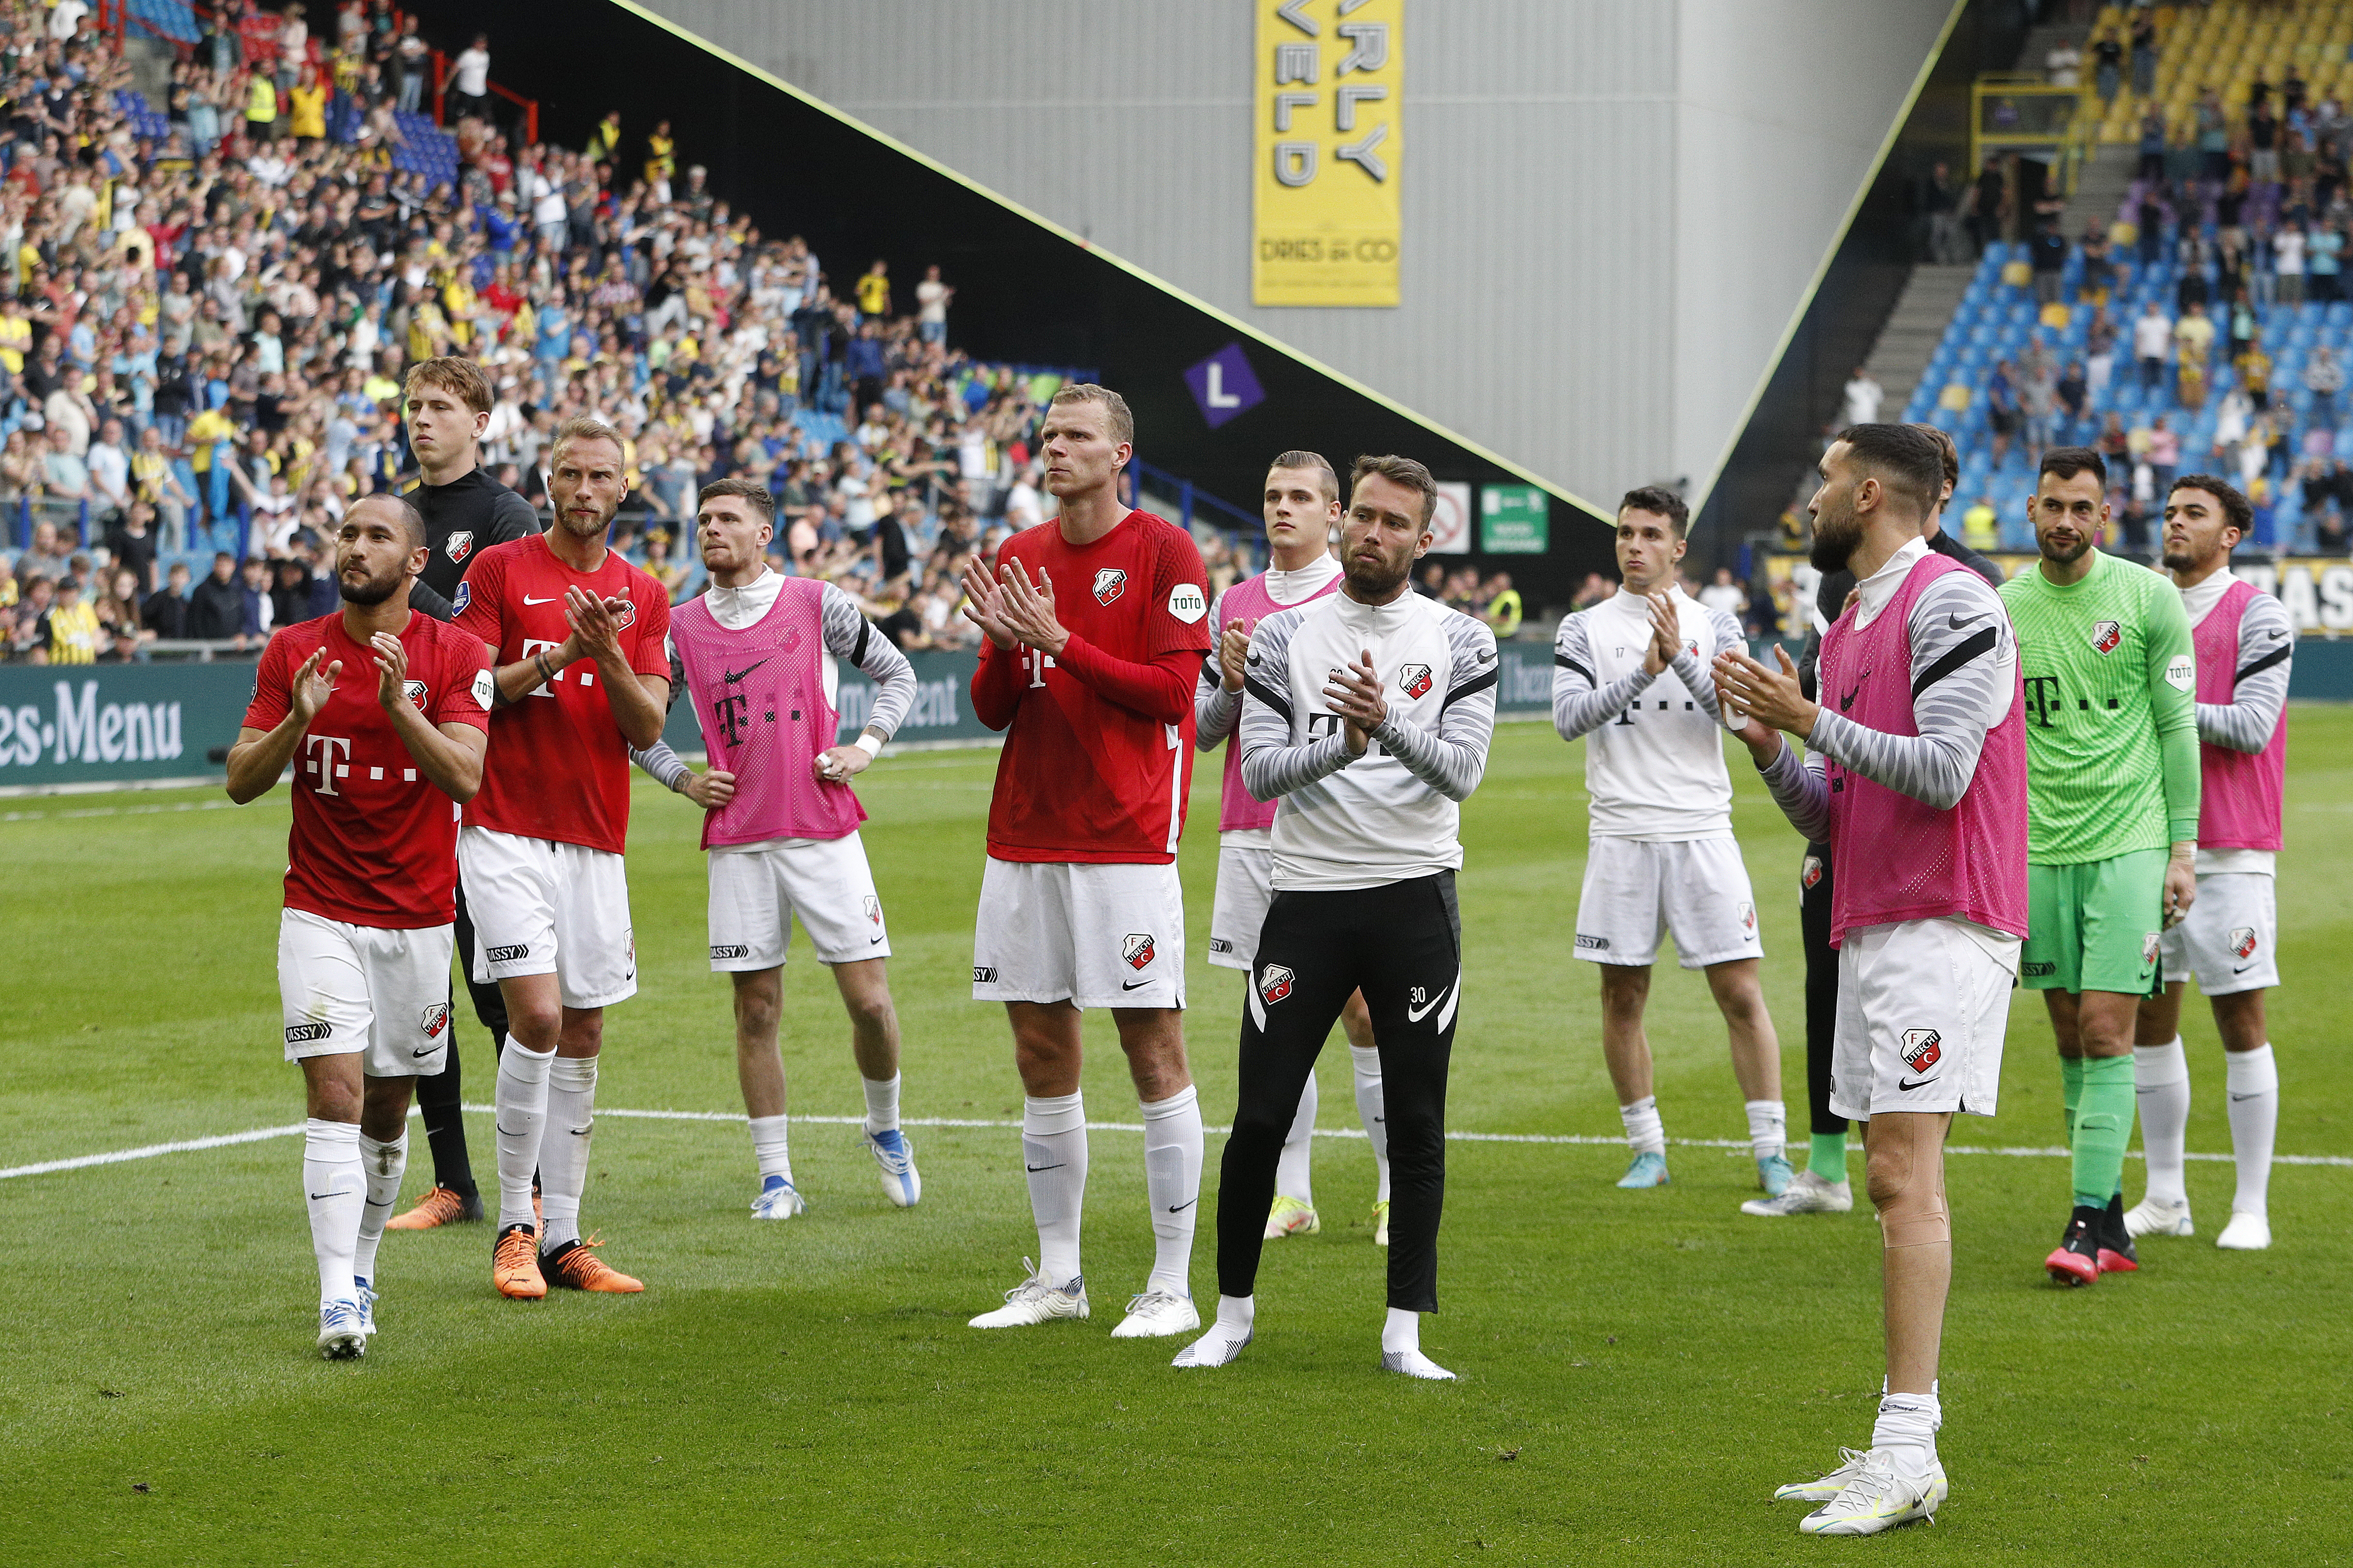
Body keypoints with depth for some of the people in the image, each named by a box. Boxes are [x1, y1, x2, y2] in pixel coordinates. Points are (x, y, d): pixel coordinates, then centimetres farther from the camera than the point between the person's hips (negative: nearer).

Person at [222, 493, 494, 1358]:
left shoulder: (454, 655, -2)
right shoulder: (293, 652, 2)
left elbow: (465, 777, -15)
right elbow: (241, 781, -1)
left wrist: (397, 705, -29)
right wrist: (297, 719, -19)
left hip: (418, 919, 1)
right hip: (321, 914, -1)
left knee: (388, 1110, 10)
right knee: (336, 1093, -14)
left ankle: (361, 1266, 29)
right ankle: (337, 1297, -19)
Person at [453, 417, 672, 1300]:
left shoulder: (643, 596, 10)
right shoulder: (499, 570, 0)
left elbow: (647, 728, 3)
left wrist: (608, 654, -15)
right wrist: (563, 653, -16)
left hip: (596, 841, 4)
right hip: (507, 832, -4)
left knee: (582, 1036, 6)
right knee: (536, 1016, -15)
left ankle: (563, 1239, 12)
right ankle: (514, 1230, -5)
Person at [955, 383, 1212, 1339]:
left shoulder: (1164, 551, -4)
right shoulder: (1020, 559, 12)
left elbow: (1171, 692, -11)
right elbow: (991, 710, 12)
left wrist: (1060, 642, -16)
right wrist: (1001, 644, -8)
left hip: (1126, 844, -6)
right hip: (1024, 839, 6)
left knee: (1154, 1050, -4)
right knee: (1041, 1054, 8)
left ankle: (1172, 1286, 0)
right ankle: (1058, 1278, 17)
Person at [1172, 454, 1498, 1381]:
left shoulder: (1460, 643, 3)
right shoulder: (1282, 636, 5)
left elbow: (1461, 771, -8)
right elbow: (1261, 771, -4)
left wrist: (1388, 722, -26)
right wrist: (1343, 745, -21)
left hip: (1415, 897, 0)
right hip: (1306, 895, 0)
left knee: (1417, 1124, 2)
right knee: (1261, 1117, 0)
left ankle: (1405, 1332, 9)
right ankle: (1233, 1314, 14)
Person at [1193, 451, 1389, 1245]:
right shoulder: (1234, 604, 13)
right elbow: (1202, 726, 16)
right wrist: (1231, 681, -4)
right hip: (1250, 835, 4)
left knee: (1362, 1008, -6)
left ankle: (1399, 1193, 1)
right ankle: (1290, 1195, 8)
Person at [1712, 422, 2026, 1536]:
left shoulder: (1950, 603, -9)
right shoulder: (1847, 628, 19)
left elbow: (1944, 772, -18)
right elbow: (1825, 815, 21)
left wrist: (1812, 723, -15)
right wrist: (1766, 743, 5)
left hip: (1940, 928, -9)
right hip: (1871, 928, 9)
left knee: (1904, 1170, -14)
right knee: (1893, 1182, 8)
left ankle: (1906, 1457, -16)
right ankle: (1901, 1449, 11)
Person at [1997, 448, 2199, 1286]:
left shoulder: (2148, 598, -1)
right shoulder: (2003, 610, 5)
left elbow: (2179, 725, 1)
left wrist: (2183, 847, -3)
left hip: (2128, 844, -3)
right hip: (2039, 849, 3)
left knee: (2105, 1035, -10)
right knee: (2072, 1040, 6)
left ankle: (2087, 1223, -10)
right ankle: (2112, 1226, 14)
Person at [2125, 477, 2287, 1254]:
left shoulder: (2259, 616, -4)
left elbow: (2251, 725, -13)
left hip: (2229, 849, -6)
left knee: (2240, 1019, -4)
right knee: (2149, 1016, 6)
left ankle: (2251, 1208, 1)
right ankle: (2164, 1198, 15)